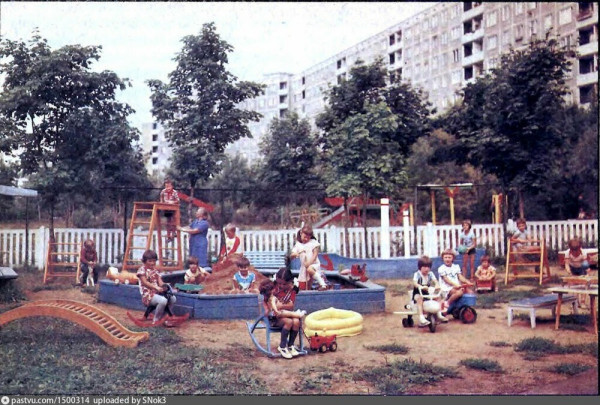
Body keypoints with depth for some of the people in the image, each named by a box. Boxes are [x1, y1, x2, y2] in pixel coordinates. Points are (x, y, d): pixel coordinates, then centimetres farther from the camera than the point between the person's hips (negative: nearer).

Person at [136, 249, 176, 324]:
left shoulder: (155, 270, 17)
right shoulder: (142, 270, -4)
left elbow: (160, 281, 6)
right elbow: (145, 282, -15)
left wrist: (163, 286, -19)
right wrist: (156, 287, -29)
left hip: (157, 292, 8)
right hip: (148, 294, -8)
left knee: (173, 298, -7)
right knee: (163, 301, -32)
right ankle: (156, 320, -15)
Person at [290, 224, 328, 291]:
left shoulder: (314, 242, 0)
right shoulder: (298, 245, 8)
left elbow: (315, 254, -6)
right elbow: (291, 256, 3)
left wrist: (309, 262, -19)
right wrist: (294, 254, -20)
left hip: (314, 264, -4)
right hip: (304, 267, 4)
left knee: (309, 269, -39)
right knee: (302, 288, 1)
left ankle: (323, 284, -32)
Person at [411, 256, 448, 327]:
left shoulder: (430, 274, 2)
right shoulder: (417, 274, -12)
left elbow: (435, 281, -10)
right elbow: (414, 283, -27)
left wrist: (437, 285, -35)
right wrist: (421, 287, -47)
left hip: (427, 293, 5)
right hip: (418, 293, -5)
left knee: (437, 297, -12)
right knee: (419, 298, -35)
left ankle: (439, 314, -5)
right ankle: (421, 317, -43)